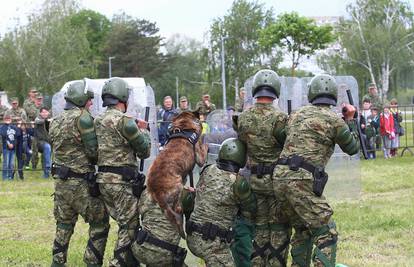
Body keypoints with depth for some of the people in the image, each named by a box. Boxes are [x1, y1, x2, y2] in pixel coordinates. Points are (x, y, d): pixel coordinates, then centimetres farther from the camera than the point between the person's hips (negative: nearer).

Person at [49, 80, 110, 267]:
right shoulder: (82, 117, -13)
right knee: (99, 225, 4)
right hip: (81, 184, -7)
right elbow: (93, 152, -14)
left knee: (64, 225, 17)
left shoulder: (55, 122, 11)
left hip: (60, 181, 7)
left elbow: (60, 149, 13)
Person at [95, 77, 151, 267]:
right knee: (130, 228, -1)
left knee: (124, 225, 18)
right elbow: (144, 151, -8)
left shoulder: (98, 121, 10)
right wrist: (143, 130, 10)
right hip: (122, 182, -8)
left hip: (103, 180, 8)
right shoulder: (124, 120, -14)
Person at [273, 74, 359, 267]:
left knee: (302, 231, 21)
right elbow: (352, 148, 13)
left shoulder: (297, 114, 16)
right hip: (302, 181, -7)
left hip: (279, 178, 7)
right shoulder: (334, 120, -1)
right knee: (326, 234, -1)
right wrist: (350, 120, 25)